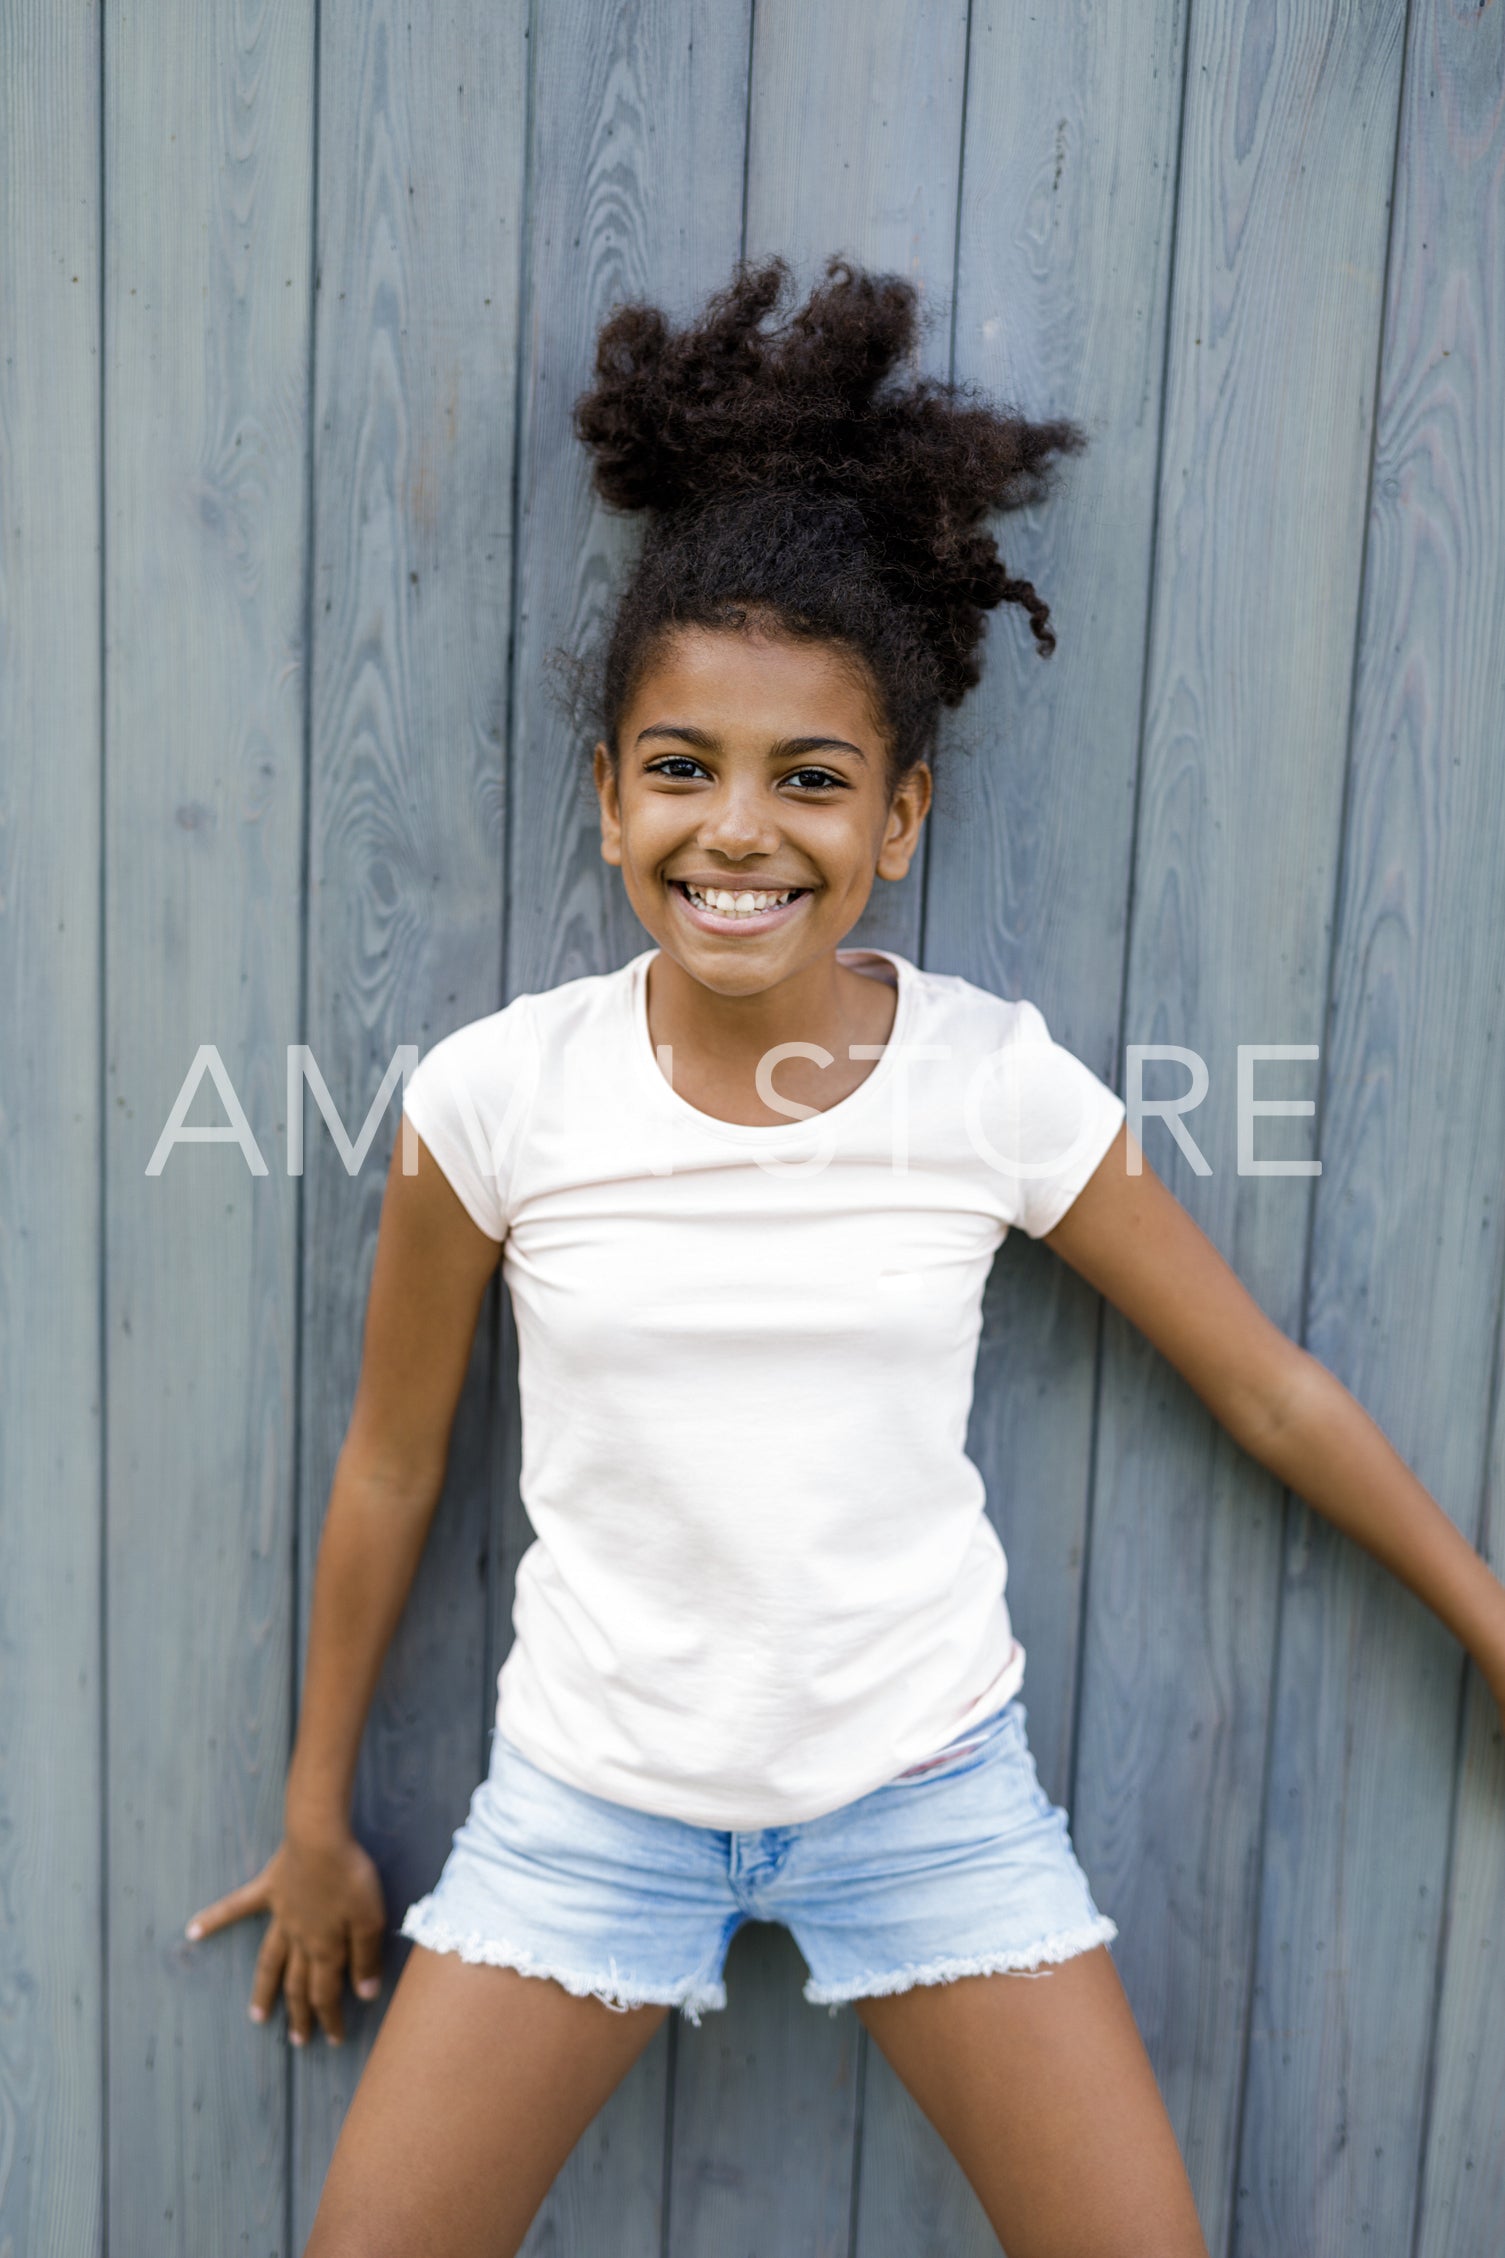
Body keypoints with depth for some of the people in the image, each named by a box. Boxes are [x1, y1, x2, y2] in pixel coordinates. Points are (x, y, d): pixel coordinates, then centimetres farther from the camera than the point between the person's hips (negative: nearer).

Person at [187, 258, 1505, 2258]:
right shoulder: (500, 1092, -14)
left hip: (927, 1788, 1)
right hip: (591, 1793, 0)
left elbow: (1275, 1393, -3)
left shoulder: (1001, 1085, -14)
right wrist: (317, 1816, 8)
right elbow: (392, 1460, -2)